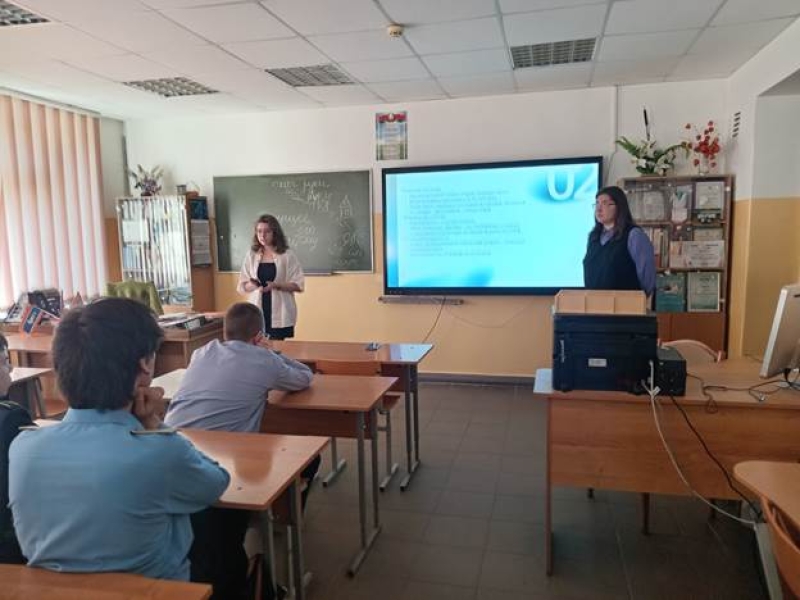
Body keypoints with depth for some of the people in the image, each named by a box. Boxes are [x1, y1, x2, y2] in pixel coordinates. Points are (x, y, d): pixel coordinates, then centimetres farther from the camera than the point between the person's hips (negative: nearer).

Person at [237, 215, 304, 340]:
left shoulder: (287, 255, -1)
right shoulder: (251, 255, 7)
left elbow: (298, 285, -5)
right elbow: (241, 286, 7)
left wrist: (276, 285, -19)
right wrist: (252, 285, -15)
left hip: (280, 315, -2)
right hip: (257, 313, 2)